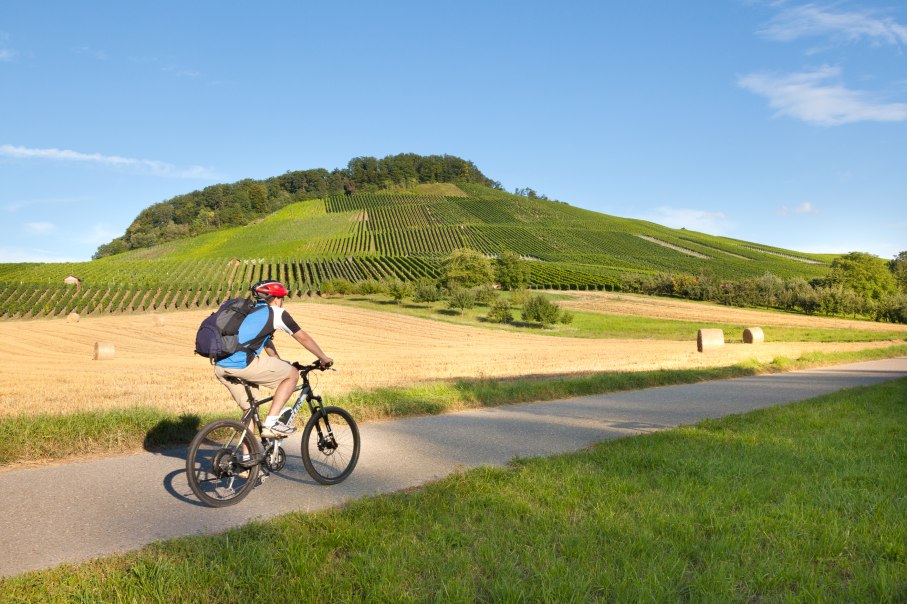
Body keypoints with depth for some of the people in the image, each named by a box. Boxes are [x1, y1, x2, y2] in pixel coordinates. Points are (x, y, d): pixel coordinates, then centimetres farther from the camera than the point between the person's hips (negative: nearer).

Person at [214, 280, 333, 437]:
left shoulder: (251, 311, 29)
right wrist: (324, 358, 27)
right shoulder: (276, 312, 7)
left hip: (220, 368, 8)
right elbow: (303, 338, 15)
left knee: (250, 409, 23)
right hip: (242, 364, -8)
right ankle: (271, 424, 1)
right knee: (293, 374, 6)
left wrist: (282, 364, 49)